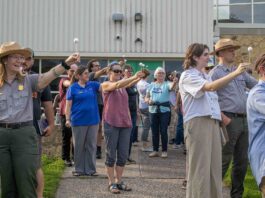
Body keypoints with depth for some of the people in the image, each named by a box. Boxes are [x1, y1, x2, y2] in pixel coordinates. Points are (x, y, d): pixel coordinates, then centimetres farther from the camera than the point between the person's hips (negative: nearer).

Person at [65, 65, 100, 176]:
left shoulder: (92, 85, 7)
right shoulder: (73, 88, -2)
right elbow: (68, 105, -3)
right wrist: (67, 119, -10)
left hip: (93, 120, 3)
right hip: (78, 121, -3)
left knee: (91, 145, 7)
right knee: (79, 146, 7)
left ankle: (91, 169, 16)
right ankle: (79, 169, 17)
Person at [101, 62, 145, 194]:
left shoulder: (123, 86, 16)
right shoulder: (105, 85, -3)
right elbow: (117, 85, -21)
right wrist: (134, 77, -28)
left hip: (125, 124, 5)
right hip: (111, 124, -5)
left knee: (123, 155, 6)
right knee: (111, 155, 0)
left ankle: (119, 181, 17)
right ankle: (111, 183, 8)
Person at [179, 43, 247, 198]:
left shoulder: (206, 76, 21)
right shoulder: (187, 76, -6)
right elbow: (211, 87, -22)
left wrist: (222, 116, 11)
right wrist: (236, 73, -24)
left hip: (213, 122, 8)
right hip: (197, 123, -8)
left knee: (215, 165, 7)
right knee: (200, 166, -7)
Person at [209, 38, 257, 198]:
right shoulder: (216, 73, -5)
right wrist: (221, 116, -17)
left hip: (243, 120, 7)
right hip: (229, 120, -7)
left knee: (242, 160, 11)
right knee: (224, 160, -5)